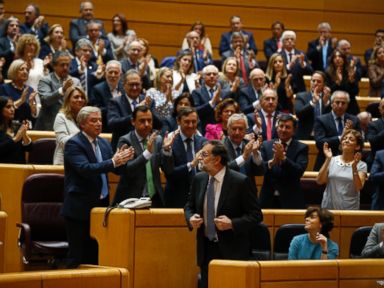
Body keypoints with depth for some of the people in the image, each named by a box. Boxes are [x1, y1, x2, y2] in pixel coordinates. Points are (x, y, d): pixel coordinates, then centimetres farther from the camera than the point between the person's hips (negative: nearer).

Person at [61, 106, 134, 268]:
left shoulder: (104, 143, 12)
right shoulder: (74, 144, -10)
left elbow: (116, 169, 8)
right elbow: (85, 169, -24)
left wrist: (122, 159, -14)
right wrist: (113, 161, -30)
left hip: (100, 206, 7)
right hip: (80, 208, -7)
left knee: (94, 255, 9)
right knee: (77, 257, -3)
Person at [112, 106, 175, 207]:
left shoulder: (157, 140, 6)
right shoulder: (125, 141, -7)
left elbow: (168, 169, 0)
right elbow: (126, 170, -20)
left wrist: (166, 149, -17)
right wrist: (148, 152, -29)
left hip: (155, 199, 4)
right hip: (131, 199, -4)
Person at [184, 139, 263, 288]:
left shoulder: (240, 182, -13)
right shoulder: (199, 179, 4)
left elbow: (256, 215, -10)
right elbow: (189, 206, 18)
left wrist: (232, 224, -23)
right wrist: (190, 218, -4)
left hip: (232, 251, -5)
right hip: (206, 249, 5)